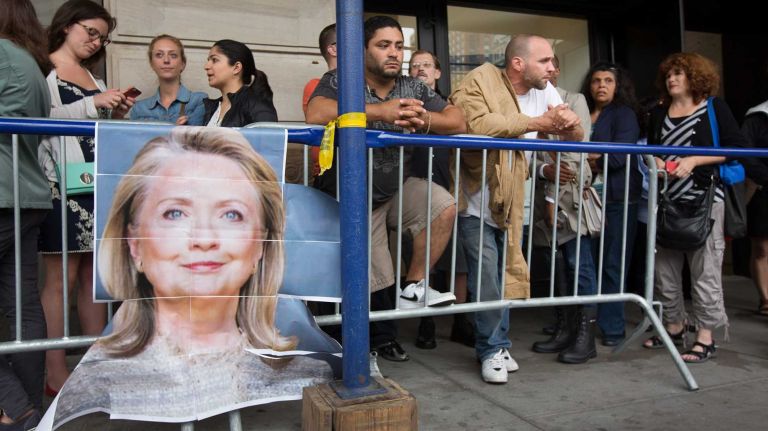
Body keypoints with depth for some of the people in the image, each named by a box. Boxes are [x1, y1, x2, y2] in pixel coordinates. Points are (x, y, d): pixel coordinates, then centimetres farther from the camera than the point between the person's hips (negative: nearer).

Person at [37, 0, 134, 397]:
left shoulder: (91, 75, 22)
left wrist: (116, 114, 4)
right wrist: (93, 104, -14)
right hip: (61, 184, -6)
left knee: (94, 274, 6)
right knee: (61, 276, -6)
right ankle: (56, 374, 0)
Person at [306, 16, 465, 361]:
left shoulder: (414, 89, 0)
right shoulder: (339, 81, -11)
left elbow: (458, 122, -8)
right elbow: (315, 115, -32)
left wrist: (424, 120, -30)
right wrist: (380, 111, -36)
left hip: (399, 188, 3)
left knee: (444, 207, -26)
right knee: (373, 279, 7)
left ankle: (413, 288, -7)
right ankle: (383, 337, 37)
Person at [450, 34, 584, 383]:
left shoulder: (544, 91, 2)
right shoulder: (479, 82, -16)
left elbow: (574, 138, 5)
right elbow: (478, 125, -37)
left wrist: (570, 122, -20)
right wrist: (535, 123, -31)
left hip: (512, 202, 6)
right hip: (477, 201, -6)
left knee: (505, 276, 13)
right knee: (487, 279, -5)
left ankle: (498, 346, 28)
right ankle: (492, 349, 13)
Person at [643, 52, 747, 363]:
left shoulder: (714, 108, 3)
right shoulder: (658, 114, 17)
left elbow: (737, 147, -4)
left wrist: (694, 160, -13)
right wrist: (656, 162, 0)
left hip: (704, 199, -5)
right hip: (667, 201, 5)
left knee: (705, 270, -4)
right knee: (664, 269, 7)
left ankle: (705, 337, 5)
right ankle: (674, 326, 23)